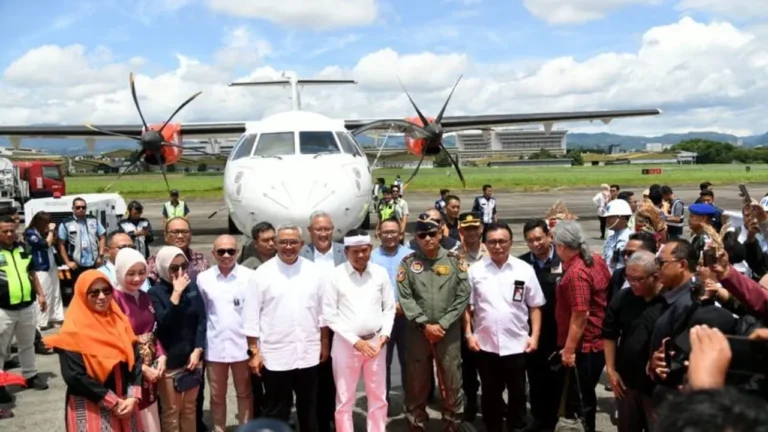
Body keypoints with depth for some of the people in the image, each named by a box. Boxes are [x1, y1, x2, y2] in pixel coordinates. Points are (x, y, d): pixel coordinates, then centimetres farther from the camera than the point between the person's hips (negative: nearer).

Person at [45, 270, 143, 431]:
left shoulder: (120, 321, 5)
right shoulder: (74, 331, -10)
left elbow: (136, 361, 4)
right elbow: (75, 376, -16)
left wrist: (133, 397, -9)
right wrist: (113, 402, -14)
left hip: (125, 403, 5)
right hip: (90, 408, -4)